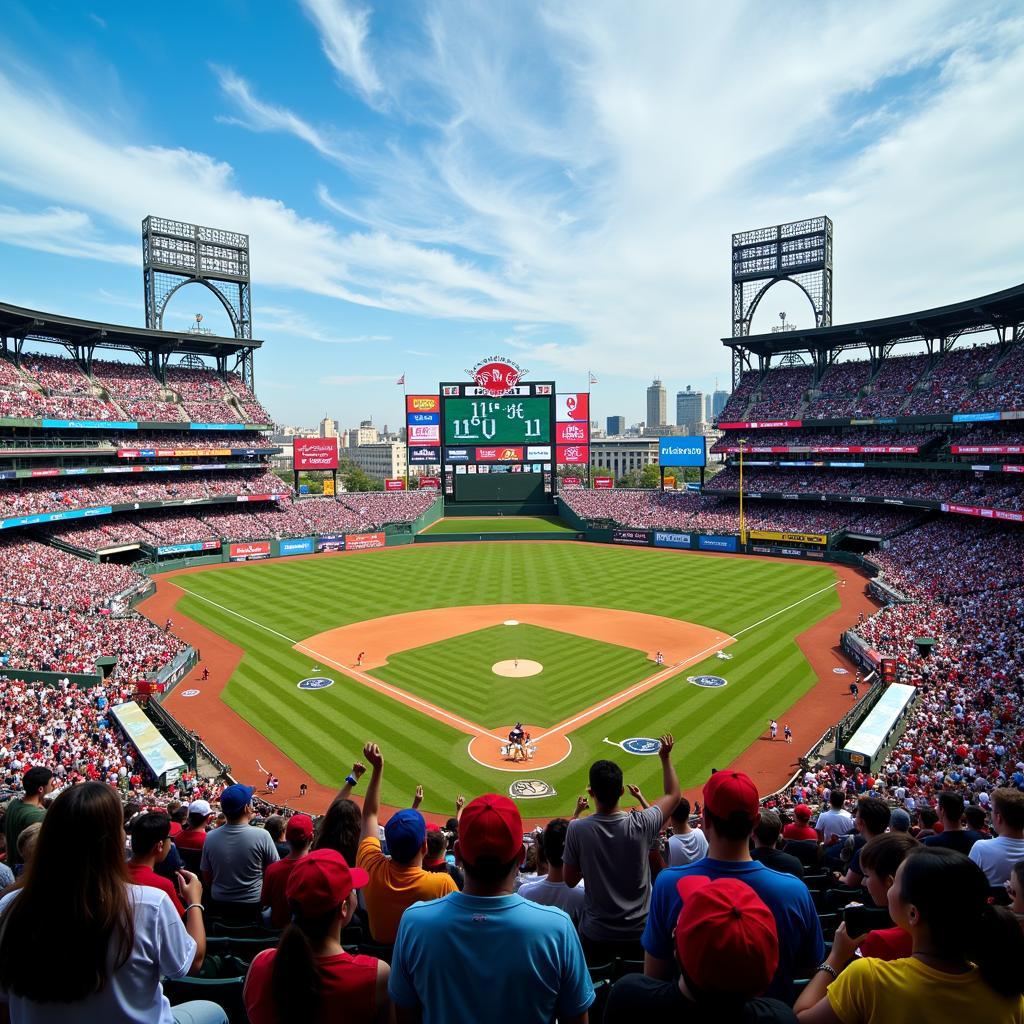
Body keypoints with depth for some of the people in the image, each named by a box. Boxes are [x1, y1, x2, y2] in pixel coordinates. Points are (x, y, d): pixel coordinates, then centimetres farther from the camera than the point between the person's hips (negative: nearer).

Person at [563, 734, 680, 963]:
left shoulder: (577, 829, -23)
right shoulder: (641, 824, -21)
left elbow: (569, 880, -8)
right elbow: (673, 795, -1)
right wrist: (666, 757, 8)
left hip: (596, 934, -1)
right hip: (639, 931, 1)